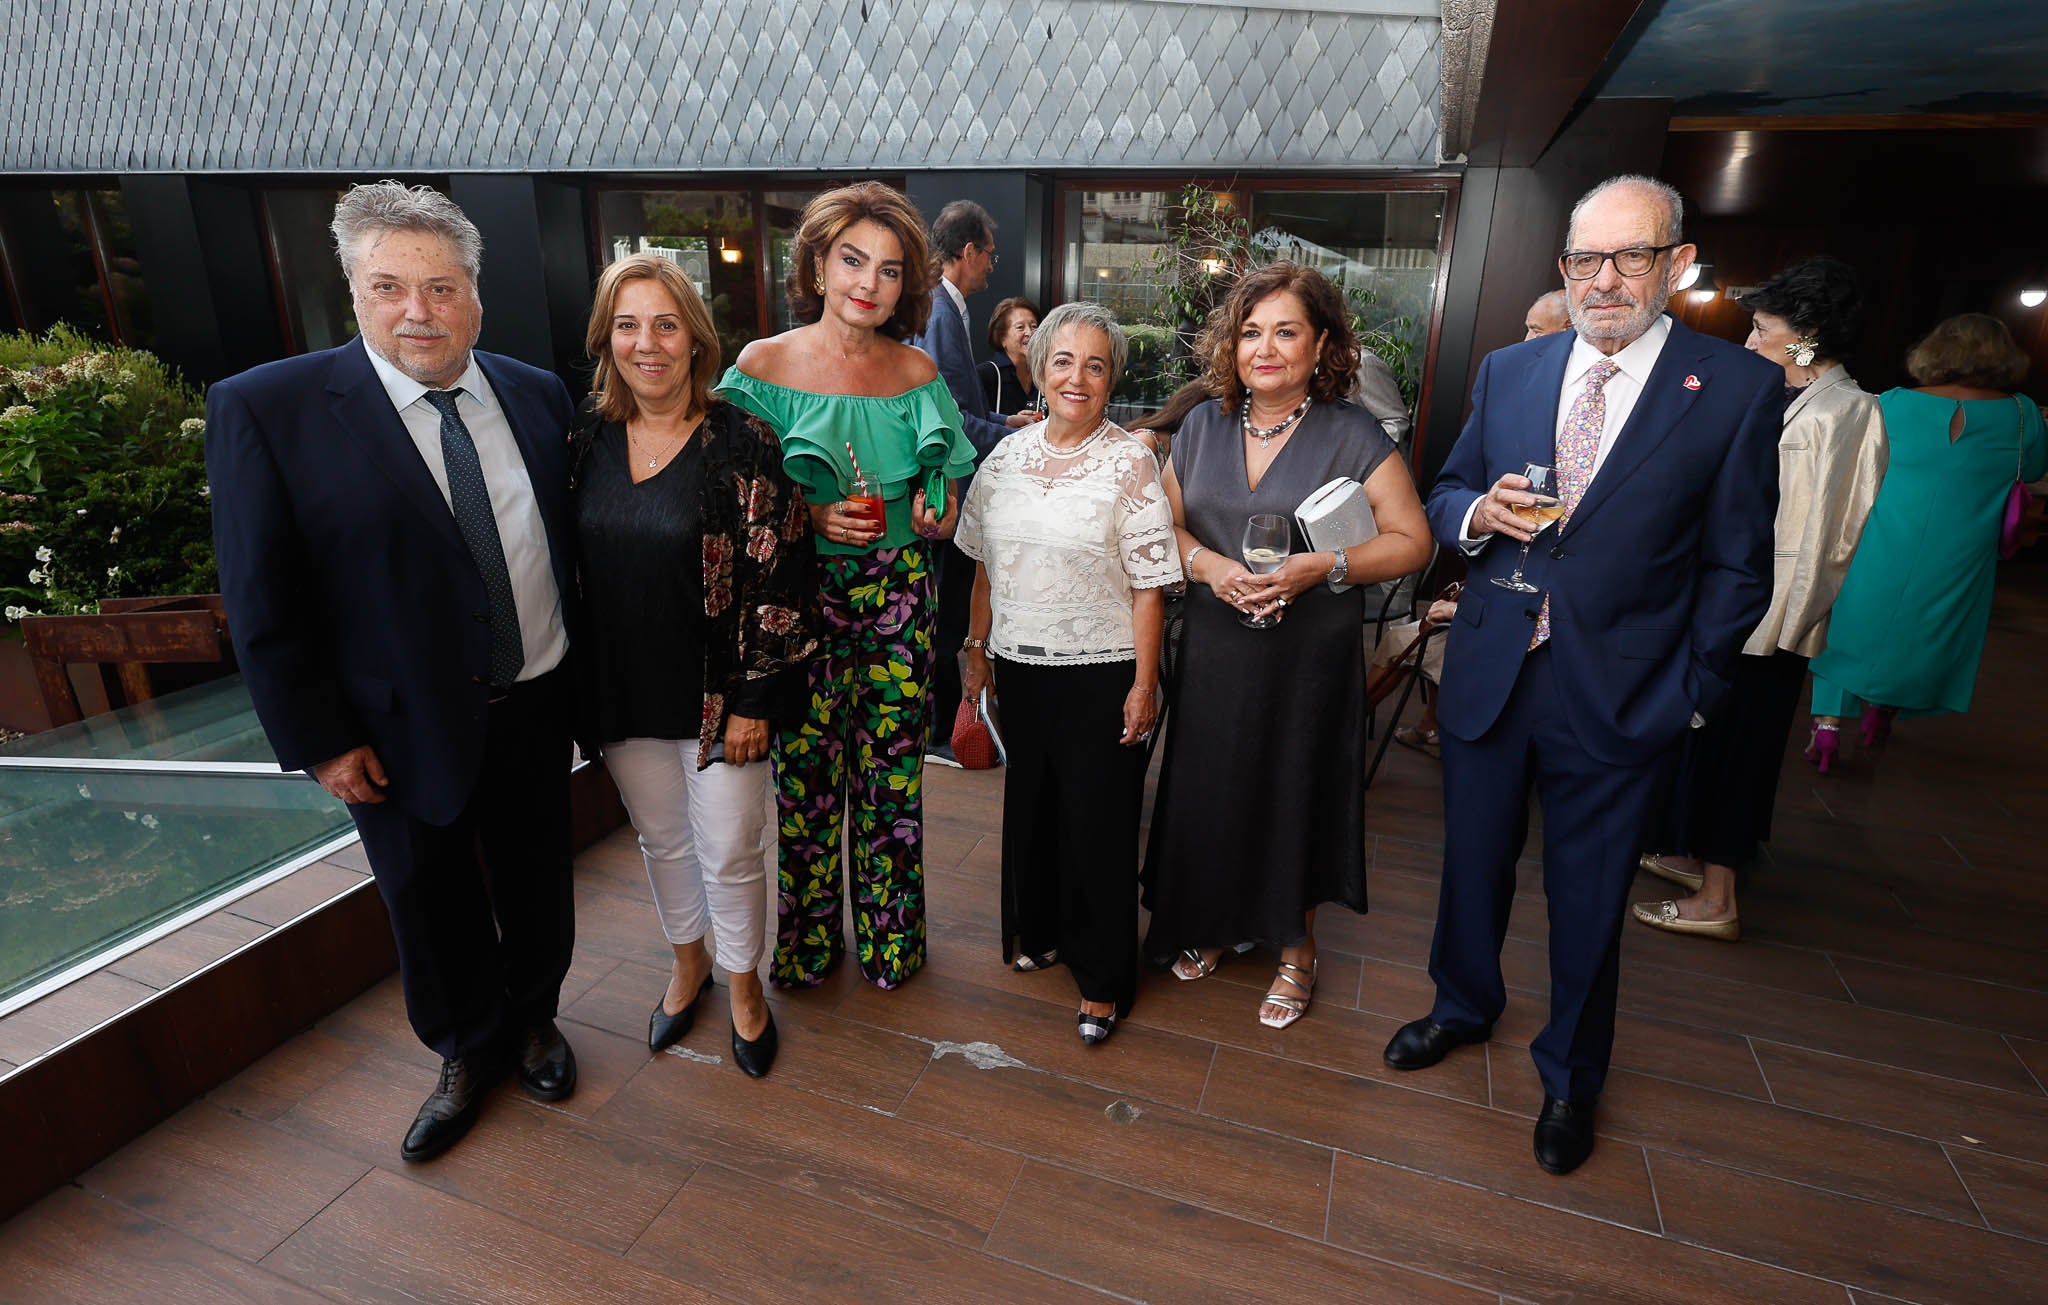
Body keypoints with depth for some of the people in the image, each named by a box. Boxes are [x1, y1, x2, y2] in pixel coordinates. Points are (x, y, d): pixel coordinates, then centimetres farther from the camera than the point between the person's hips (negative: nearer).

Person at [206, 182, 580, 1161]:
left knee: (538, 886, 20)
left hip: (535, 710, 3)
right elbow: (262, 602, -10)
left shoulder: (538, 395, -1)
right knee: (432, 908, 18)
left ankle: (534, 1019, 48)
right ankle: (469, 1053, 45)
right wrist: (320, 742, -10)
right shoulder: (264, 409, -12)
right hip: (404, 732, -2)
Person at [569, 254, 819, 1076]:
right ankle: (688, 963, 46)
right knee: (660, 840, 21)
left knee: (730, 853, 8)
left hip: (716, 697, -4)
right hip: (621, 693, 5)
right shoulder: (588, 437, 1)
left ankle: (744, 984, 35)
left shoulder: (741, 442, -13)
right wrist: (576, 687, 8)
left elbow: (777, 578, -14)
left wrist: (755, 700, -14)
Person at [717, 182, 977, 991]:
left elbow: (946, 491, 13)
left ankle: (889, 938, 29)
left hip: (898, 597, 2)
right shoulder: (762, 365, -2)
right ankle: (808, 938, 30)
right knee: (804, 774, 5)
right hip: (799, 598, -2)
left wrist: (934, 517, -8)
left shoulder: (917, 372, 5)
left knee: (892, 772, 8)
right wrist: (813, 518, -16)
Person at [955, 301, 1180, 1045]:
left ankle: (1103, 977, 24)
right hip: (1021, 668, 5)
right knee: (1030, 804, 18)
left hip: (1101, 675, -5)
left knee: (1098, 823, 5)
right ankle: (1041, 931, 42)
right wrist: (977, 647, 10)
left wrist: (1145, 684, -13)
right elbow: (986, 564, 11)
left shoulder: (1130, 464, -9)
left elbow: (1148, 585, -11)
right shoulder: (1006, 456, 5)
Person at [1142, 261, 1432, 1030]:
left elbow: (1411, 542, -6)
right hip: (1215, 644, 3)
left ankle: (1296, 947, 30)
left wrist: (1322, 566, -21)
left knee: (1294, 795, 7)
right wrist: (1209, 564, -12)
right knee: (1210, 789, 9)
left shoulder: (1352, 436, -6)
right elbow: (1165, 523, 9)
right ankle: (1216, 923, 35)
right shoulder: (1202, 427, 6)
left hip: (1309, 654, -3)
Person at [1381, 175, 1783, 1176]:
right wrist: (1477, 512, -11)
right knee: (1472, 863, 19)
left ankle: (1570, 1076, 39)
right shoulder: (1506, 371, 5)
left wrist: (1687, 692, -7)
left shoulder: (1739, 389, -5)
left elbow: (1738, 567, -3)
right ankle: (1464, 1006, 47)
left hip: (1618, 698, -2)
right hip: (1487, 674, 3)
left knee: (1588, 901, 13)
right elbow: (1445, 495, 12)